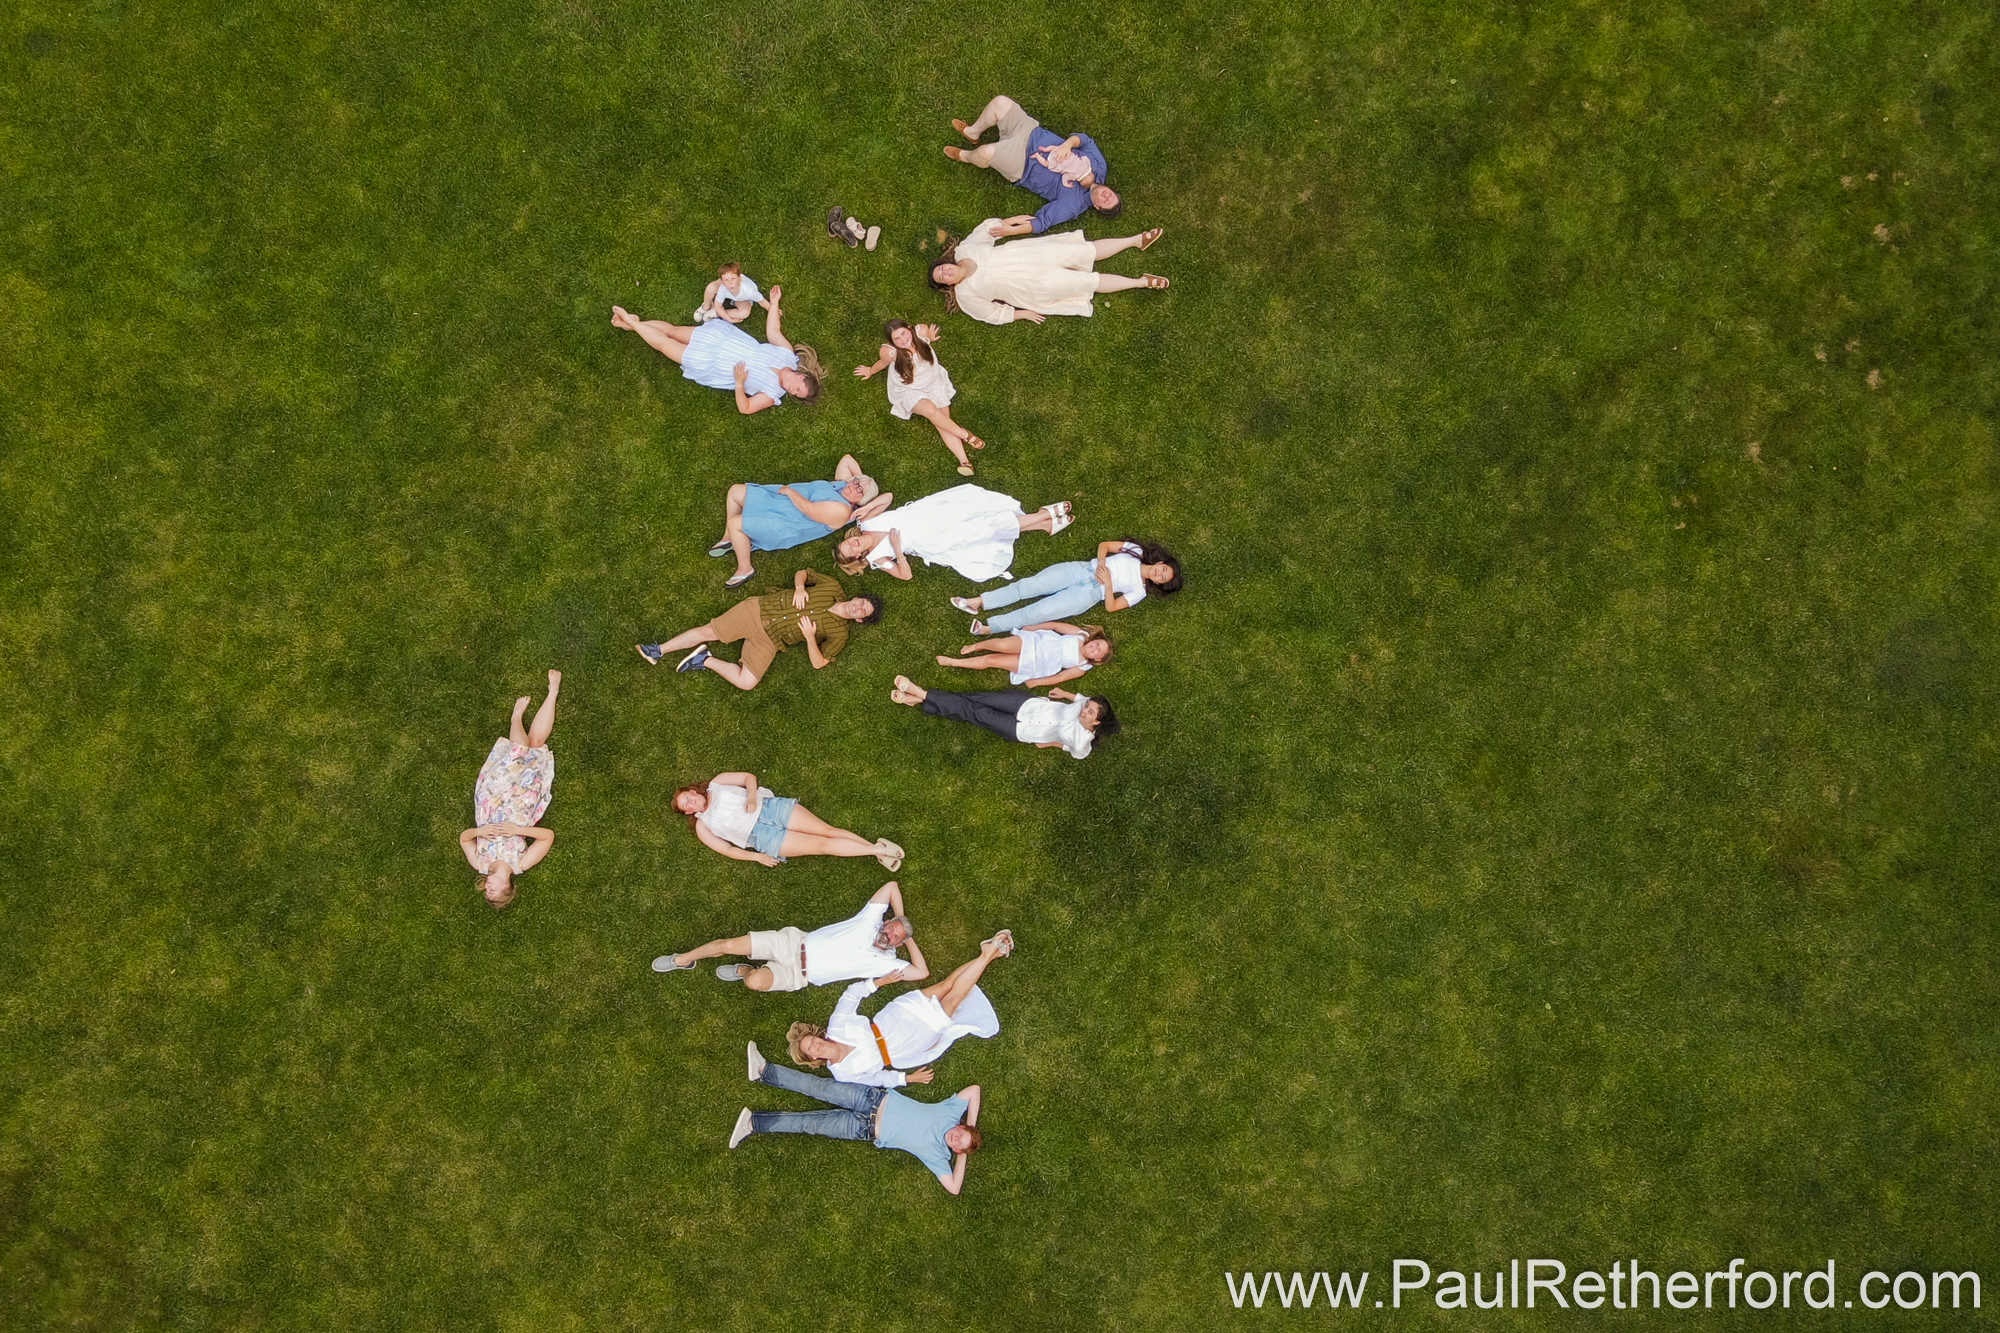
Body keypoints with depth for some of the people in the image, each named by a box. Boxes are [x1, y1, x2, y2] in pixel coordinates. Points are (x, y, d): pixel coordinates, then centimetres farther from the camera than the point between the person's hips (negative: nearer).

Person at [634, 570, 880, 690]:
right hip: (759, 610, 1)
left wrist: (810, 638, -25)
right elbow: (802, 572, 13)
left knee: (746, 682, -20)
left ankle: (706, 661, 0)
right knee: (708, 631, -6)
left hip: (769, 640, -1)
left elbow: (818, 663, -9)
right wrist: (799, 588, -9)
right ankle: (658, 652, 9)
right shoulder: (833, 588, 1)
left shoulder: (839, 633, -6)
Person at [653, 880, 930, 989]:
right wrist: (901, 921, 4)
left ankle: (744, 972, 7)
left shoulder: (885, 963, -5)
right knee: (730, 945, -11)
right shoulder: (870, 923, 0)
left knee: (757, 981, -31)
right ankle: (684, 960, 16)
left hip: (798, 975, -2)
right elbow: (892, 886, 4)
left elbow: (922, 972, -13)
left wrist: (909, 939, -8)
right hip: (795, 943, 2)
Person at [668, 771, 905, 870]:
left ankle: (876, 847, -8)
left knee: (828, 831, -12)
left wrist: (752, 797, -8)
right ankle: (878, 851, -14)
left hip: (771, 807, 2)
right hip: (764, 838, -2)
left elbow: (749, 777, 12)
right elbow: (727, 849, 4)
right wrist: (756, 857, -8)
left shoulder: (716, 784, 11)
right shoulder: (702, 826, 8)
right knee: (821, 845, -14)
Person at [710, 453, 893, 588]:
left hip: (786, 525, -10)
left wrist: (789, 491, -16)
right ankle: (729, 540, 23)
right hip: (782, 501, 10)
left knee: (735, 523, -21)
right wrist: (862, 479, 6)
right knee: (736, 491, 7)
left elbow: (808, 508, -27)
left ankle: (745, 569, -1)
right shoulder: (844, 482, 3)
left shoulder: (842, 511, -23)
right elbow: (847, 458, 15)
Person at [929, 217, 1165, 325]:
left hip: (1031, 253, 3)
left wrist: (1014, 220, 1)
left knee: (1086, 251, -2)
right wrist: (1021, 312, -7)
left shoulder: (965, 249, -6)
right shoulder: (966, 294, -13)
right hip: (1036, 286, -3)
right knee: (1088, 282, -7)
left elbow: (989, 226, 7)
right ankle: (1142, 282, 7)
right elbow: (993, 314, -6)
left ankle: (1137, 240, 15)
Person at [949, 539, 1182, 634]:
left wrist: (1108, 582, -17)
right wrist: (1101, 565, -4)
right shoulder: (1136, 550, 12)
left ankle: (990, 627, -19)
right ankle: (978, 602, -16)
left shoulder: (1140, 591, 3)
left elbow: (1111, 606, -4)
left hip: (1090, 593, -3)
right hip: (1081, 569, 3)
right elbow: (1104, 545, 13)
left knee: (1038, 612, -18)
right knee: (1028, 585, -14)